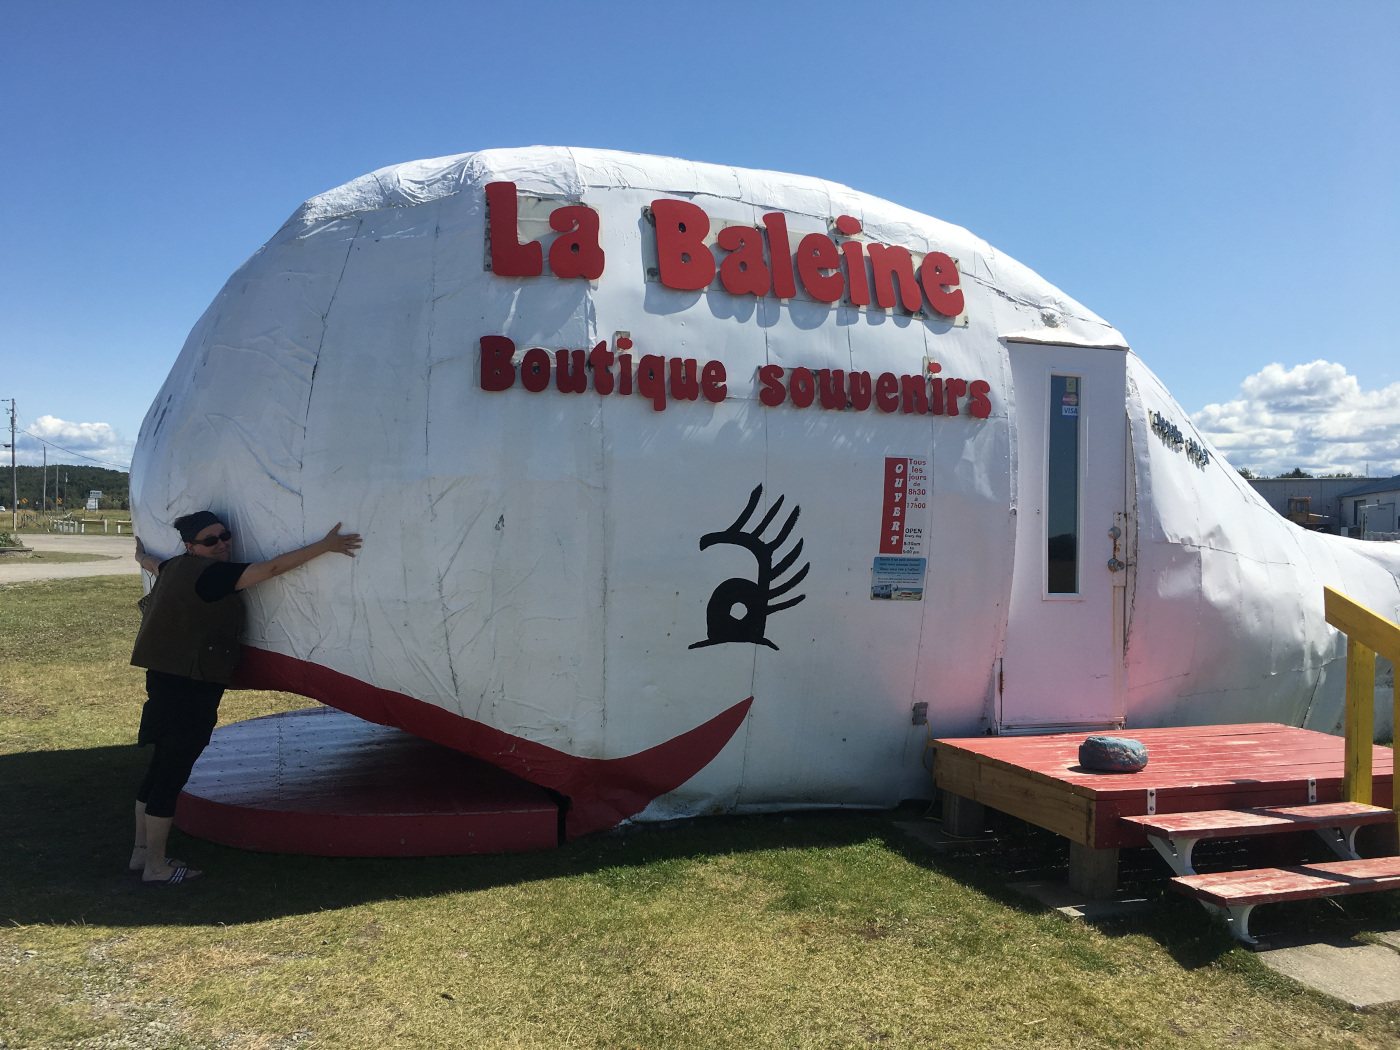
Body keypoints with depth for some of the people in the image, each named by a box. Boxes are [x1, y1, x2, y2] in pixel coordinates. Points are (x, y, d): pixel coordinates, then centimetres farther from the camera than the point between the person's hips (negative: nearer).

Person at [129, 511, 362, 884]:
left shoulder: (175, 568, 10)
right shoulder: (213, 575, -19)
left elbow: (150, 562, 34)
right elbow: (273, 567, -24)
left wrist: (142, 555, 58)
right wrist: (325, 545, -21)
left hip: (166, 678, 10)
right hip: (190, 686, -10)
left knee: (161, 768, 19)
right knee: (172, 774, -1)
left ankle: (142, 852, 30)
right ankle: (155, 866, 9)